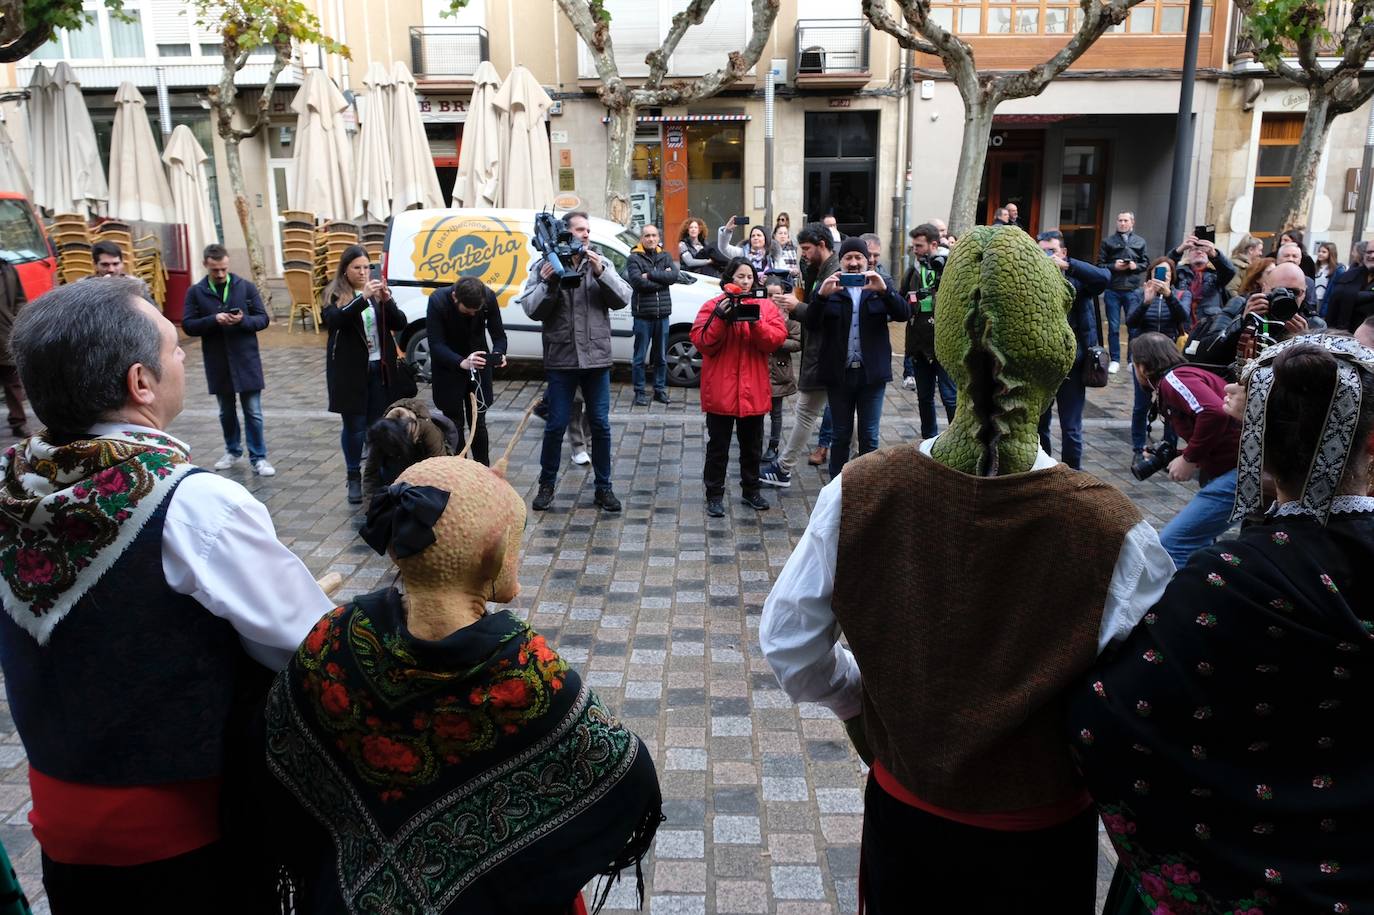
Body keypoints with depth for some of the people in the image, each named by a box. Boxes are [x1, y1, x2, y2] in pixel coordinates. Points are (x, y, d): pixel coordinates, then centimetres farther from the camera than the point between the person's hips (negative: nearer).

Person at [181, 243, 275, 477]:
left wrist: (243, 320, -20)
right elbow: (188, 325, -3)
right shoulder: (195, 292, 0)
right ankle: (233, 451, 33)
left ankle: (258, 457, 8)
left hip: (246, 360, -1)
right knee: (226, 411, 16)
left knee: (253, 412, 0)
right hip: (217, 362, 2)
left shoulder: (246, 287, -1)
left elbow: (263, 319, -1)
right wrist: (213, 320, -19)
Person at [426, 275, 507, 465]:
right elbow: (436, 345, -28)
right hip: (448, 369, -2)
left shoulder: (489, 298, -19)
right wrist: (462, 363, -45)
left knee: (478, 423, 7)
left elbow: (499, 335, -10)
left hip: (478, 366, 2)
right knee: (455, 425, 5)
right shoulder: (437, 301, -26)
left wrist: (498, 354, -32)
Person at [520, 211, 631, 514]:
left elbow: (622, 298, -4)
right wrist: (548, 283, -20)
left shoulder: (600, 263, 5)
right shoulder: (544, 266, 1)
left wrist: (601, 272, -17)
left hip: (596, 358, 2)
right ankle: (546, 484, 22)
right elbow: (531, 309, -6)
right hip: (561, 359, -1)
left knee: (600, 425, 7)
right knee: (556, 425, 5)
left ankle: (603, 487, 19)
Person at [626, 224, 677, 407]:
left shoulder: (665, 256, 11)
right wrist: (662, 278, -9)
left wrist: (650, 275, -14)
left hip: (662, 313, 4)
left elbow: (674, 275, -7)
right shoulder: (634, 258, -2)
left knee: (661, 357, 11)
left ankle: (660, 389, 21)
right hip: (643, 314, -4)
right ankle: (640, 392, 10)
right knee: (640, 357, 1)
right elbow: (638, 282, -17)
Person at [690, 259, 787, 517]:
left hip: (753, 390, 3)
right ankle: (714, 495, 15)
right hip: (720, 389, -2)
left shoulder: (765, 306, 6)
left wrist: (755, 323, -21)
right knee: (718, 446, 5)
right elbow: (701, 342, -8)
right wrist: (721, 318, -20)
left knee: (752, 445, 15)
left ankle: (751, 490, 30)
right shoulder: (713, 306, 0)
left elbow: (777, 338, -7)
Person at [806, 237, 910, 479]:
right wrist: (822, 295, -25)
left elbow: (904, 314, -9)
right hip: (838, 372, 0)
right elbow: (810, 325, -9)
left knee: (869, 436, 7)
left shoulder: (880, 285, 6)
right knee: (841, 435, 10)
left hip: (872, 372, 0)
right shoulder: (828, 287, 4)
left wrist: (884, 290, -26)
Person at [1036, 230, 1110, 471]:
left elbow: (1104, 277, -22)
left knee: (1071, 429, 4)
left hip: (1071, 363, -2)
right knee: (1038, 425, 14)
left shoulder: (1078, 279, -2)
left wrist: (1067, 264, -26)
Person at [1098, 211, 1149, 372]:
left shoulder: (1140, 242, 8)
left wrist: (1136, 266, -11)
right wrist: (1113, 266, -15)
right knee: (1113, 327, 3)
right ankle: (1114, 360, 12)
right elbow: (1100, 264, 2)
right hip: (1112, 290, -1)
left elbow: (1146, 263, 9)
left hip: (1133, 291, 1)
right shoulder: (1108, 241, 4)